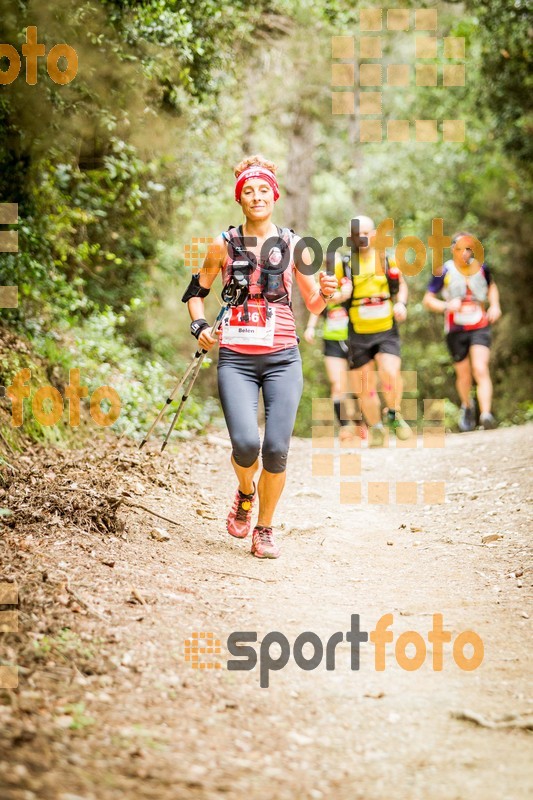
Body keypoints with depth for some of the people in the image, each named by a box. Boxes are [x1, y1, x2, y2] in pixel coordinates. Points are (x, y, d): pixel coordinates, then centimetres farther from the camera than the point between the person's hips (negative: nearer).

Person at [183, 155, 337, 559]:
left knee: (276, 449, -7)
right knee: (246, 443, -18)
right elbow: (197, 291, 16)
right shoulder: (224, 245, 5)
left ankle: (264, 529, 15)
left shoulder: (292, 245, 5)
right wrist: (200, 327, -1)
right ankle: (245, 493, 18)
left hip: (282, 359, 1)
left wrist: (325, 292, -12)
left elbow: (313, 303, 10)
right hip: (236, 359, 0)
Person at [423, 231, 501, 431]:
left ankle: (486, 414, -29)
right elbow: (428, 299, -3)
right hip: (456, 330, 0)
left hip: (480, 327, 0)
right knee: (463, 375, 11)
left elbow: (492, 287, 23)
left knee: (481, 370, -19)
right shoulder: (444, 272, -6)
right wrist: (446, 305, -22)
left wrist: (494, 306, 5)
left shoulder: (481, 268, 2)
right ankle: (467, 407, 40)